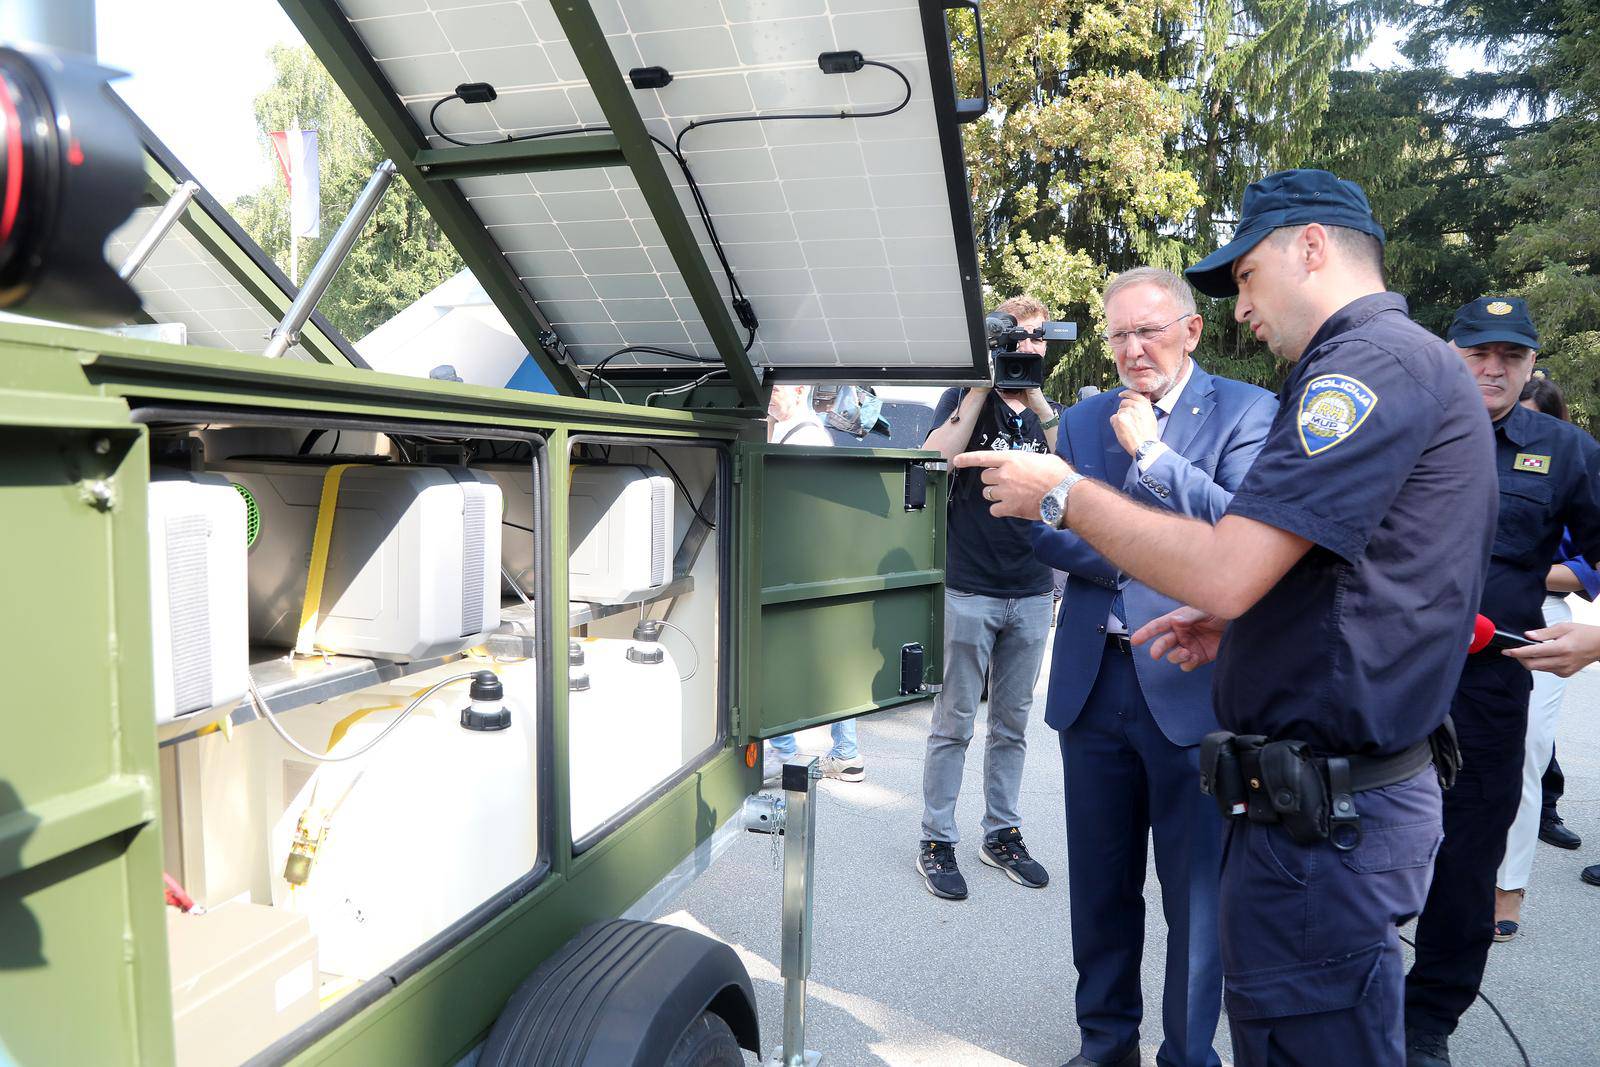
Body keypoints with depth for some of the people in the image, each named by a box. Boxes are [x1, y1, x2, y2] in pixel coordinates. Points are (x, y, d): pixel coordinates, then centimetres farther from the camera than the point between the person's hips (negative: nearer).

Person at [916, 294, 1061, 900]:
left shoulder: (1044, 412, 13)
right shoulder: (965, 398, 1)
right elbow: (936, 459, -17)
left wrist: (1036, 396, -10)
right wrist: (984, 383, -14)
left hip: (1031, 593, 5)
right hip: (969, 587, -4)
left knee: (1013, 723, 13)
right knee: (954, 723, 2)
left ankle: (1001, 833, 26)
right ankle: (936, 842, 12)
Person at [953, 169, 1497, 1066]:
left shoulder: (1371, 359, -17)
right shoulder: (1414, 358, 16)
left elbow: (1223, 571, -26)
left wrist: (1062, 494, -13)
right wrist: (1236, 623, 13)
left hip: (1323, 821, -10)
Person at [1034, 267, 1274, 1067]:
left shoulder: (1246, 411, -2)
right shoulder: (1083, 420, 10)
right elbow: (1048, 534, 2)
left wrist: (1150, 449, -13)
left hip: (1190, 686, -4)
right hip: (1093, 681, 4)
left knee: (1196, 894, 7)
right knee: (1100, 886, 16)